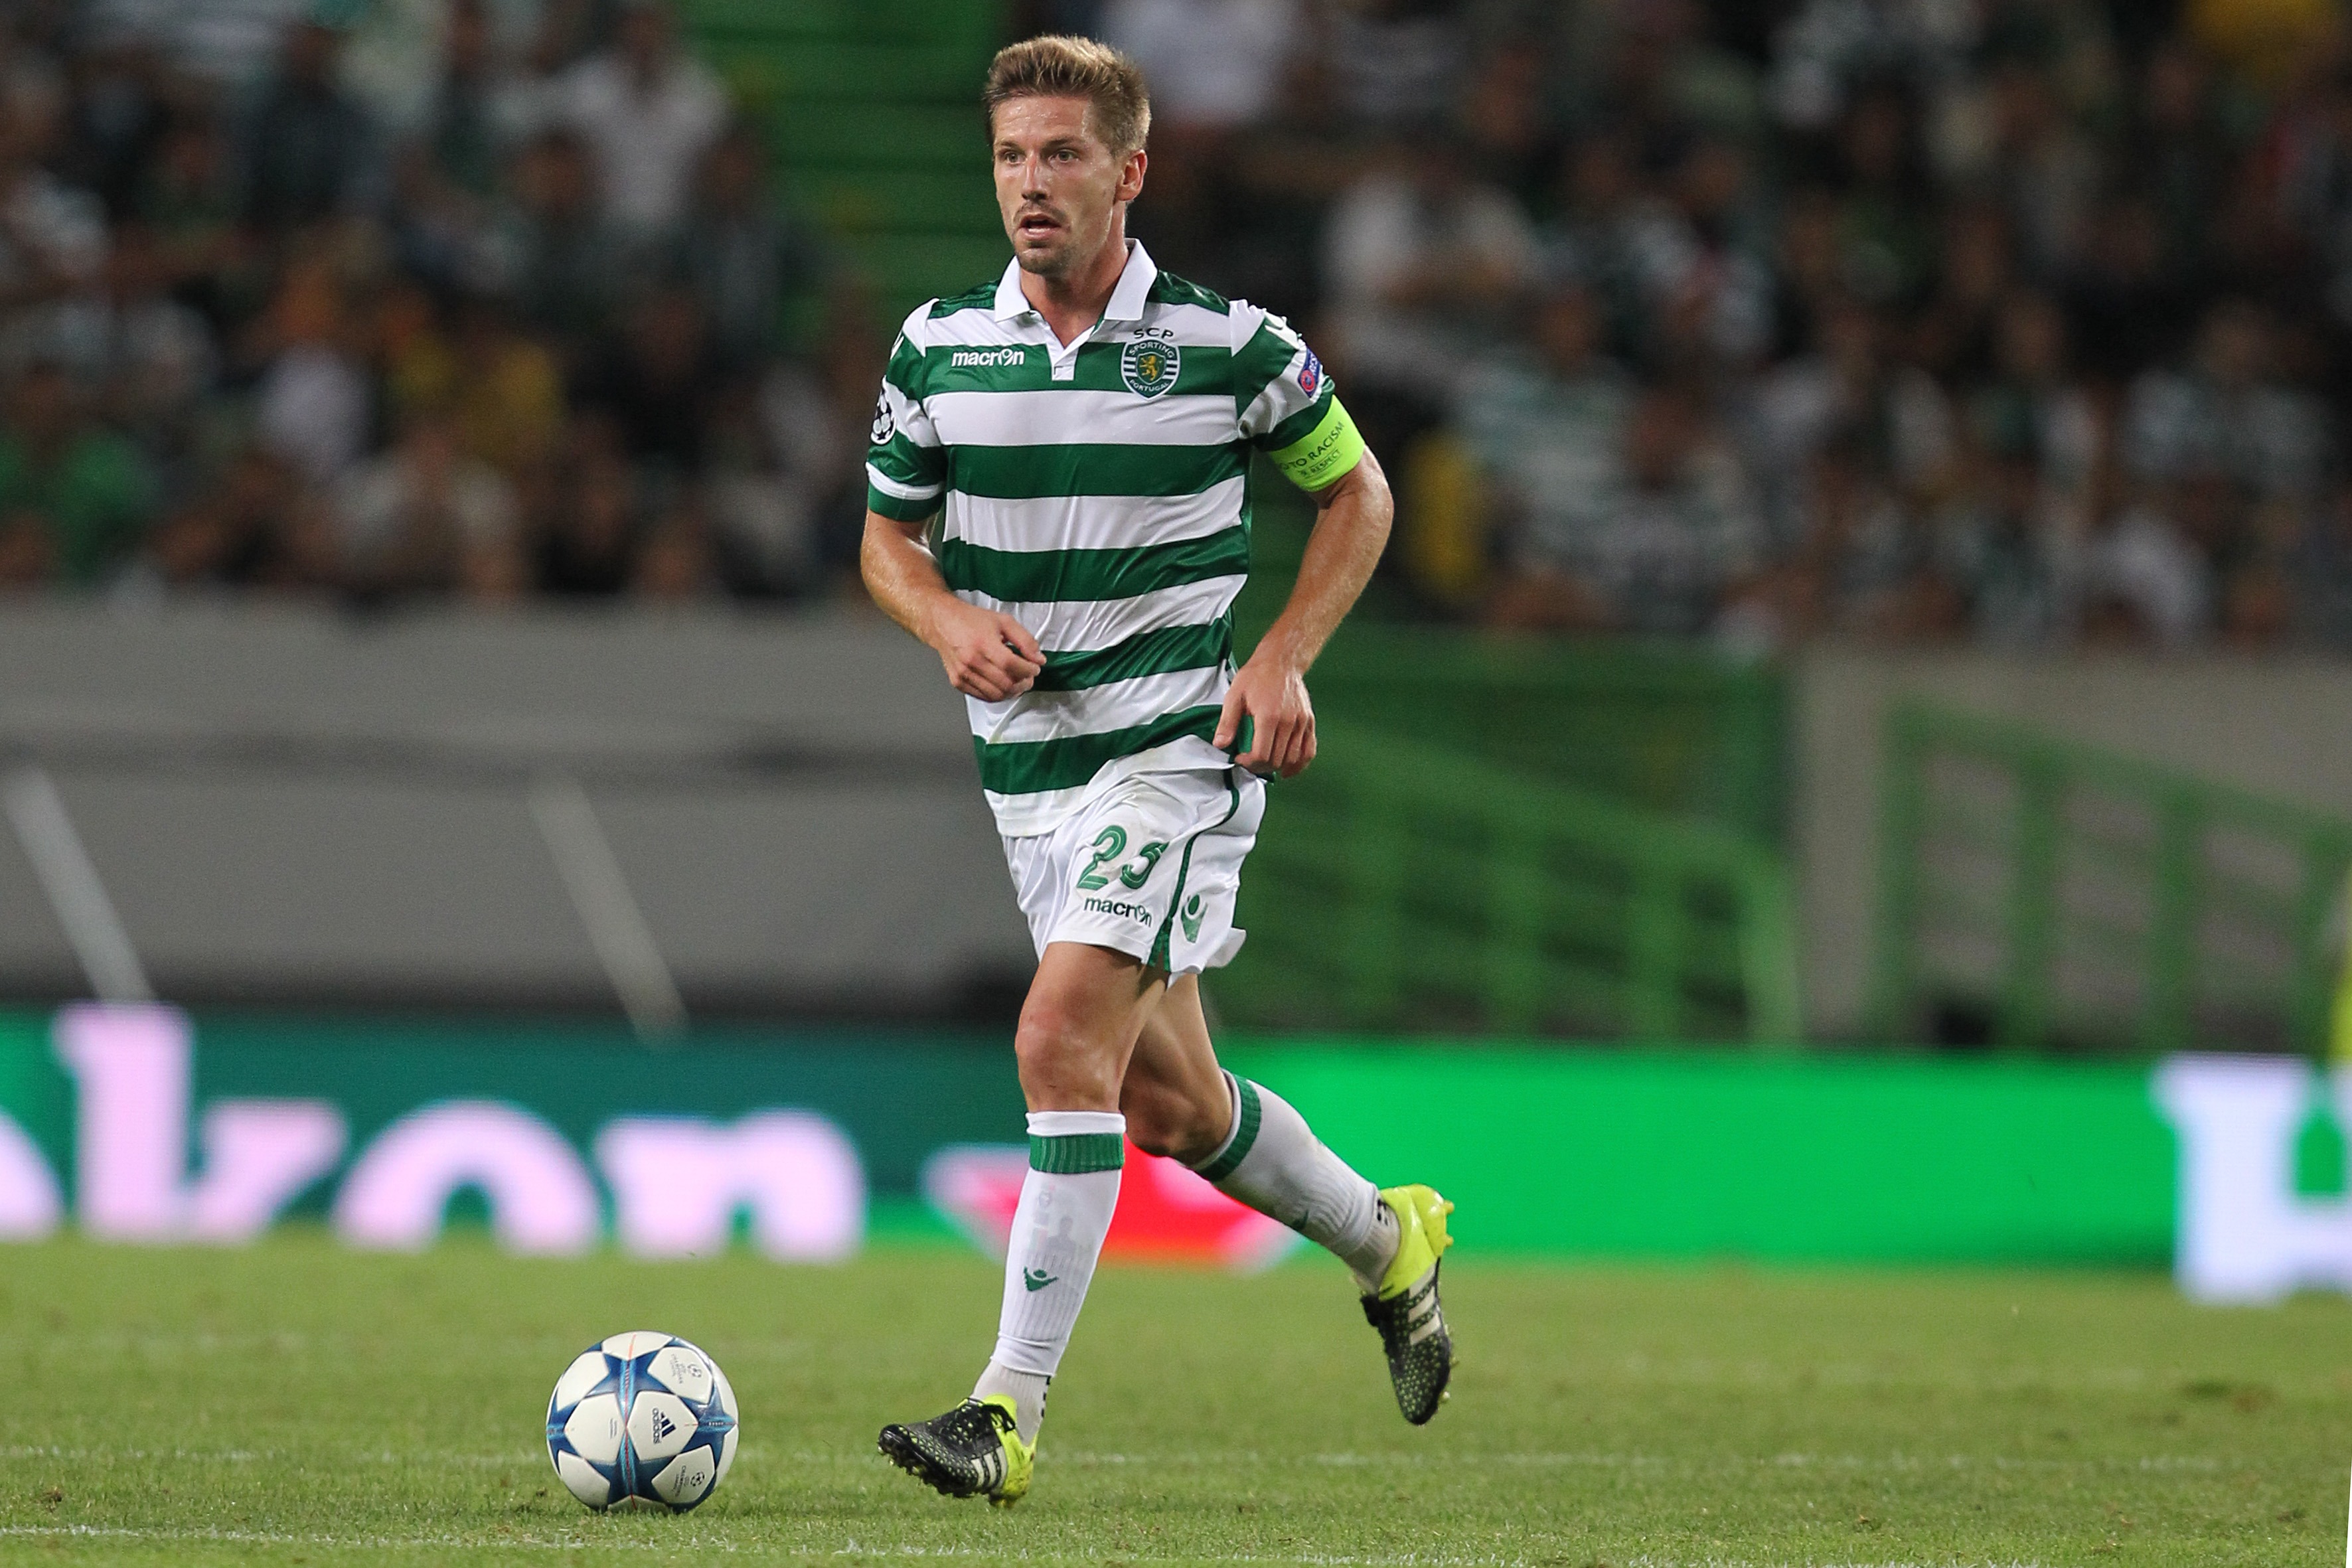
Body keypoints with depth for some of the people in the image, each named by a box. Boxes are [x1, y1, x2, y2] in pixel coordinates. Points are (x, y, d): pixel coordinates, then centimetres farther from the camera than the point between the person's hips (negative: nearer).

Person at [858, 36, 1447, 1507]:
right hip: (1029, 762, 5)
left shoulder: (1227, 342, -7)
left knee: (1063, 1041, -20)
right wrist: (954, 623, -9)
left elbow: (1356, 493, 7)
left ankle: (1012, 1410, -19)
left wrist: (1284, 658, -7)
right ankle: (1387, 1241, 40)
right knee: (1170, 1099, 13)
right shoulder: (937, 347, 1)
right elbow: (891, 539, 13)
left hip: (1180, 747, -5)